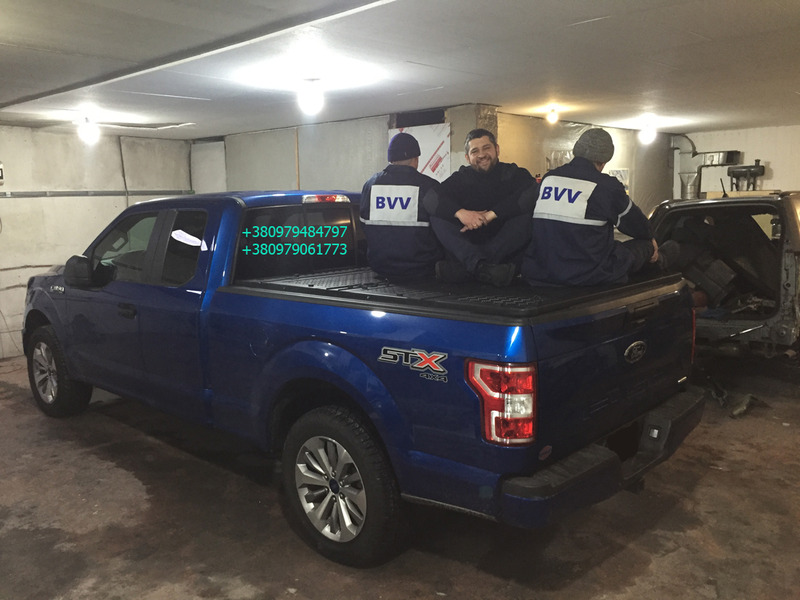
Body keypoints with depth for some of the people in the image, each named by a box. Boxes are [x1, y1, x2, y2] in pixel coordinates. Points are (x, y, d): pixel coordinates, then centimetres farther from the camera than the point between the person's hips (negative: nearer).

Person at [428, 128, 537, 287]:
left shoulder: (514, 174, 8)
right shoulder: (461, 177, 12)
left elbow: (531, 195, -15)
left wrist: (491, 214, -24)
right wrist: (459, 212, -25)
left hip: (506, 248, -1)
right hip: (469, 244, 1)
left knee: (527, 215, -27)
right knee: (437, 217, -18)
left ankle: (463, 268, -40)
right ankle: (480, 266, -45)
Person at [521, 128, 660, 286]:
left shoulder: (547, 179, 7)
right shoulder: (607, 186, -7)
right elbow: (636, 223, 11)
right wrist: (650, 239, 34)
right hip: (588, 277, -5)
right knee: (646, 244, 19)